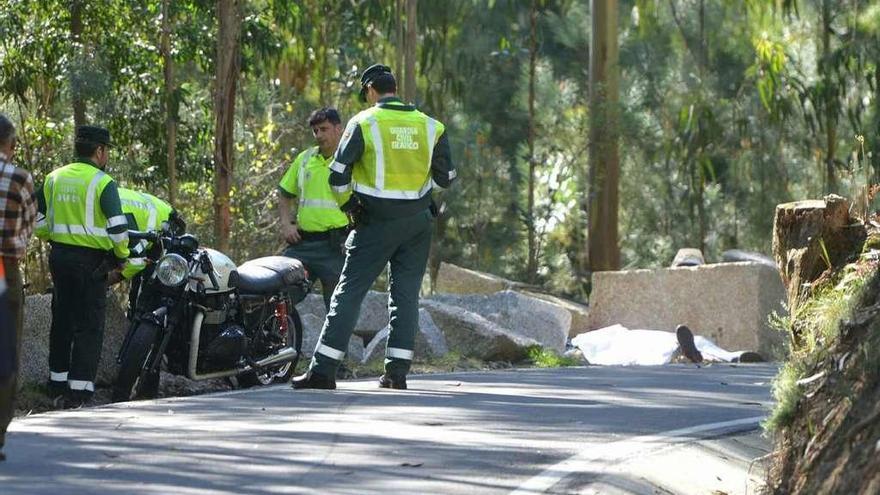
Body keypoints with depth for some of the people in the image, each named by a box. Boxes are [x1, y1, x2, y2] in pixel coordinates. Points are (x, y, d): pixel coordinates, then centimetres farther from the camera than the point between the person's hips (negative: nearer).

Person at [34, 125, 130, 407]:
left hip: (59, 255, 6)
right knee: (89, 326, -1)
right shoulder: (102, 183, -12)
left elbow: (38, 222, 8)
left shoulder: (54, 178, 7)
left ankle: (58, 380, 27)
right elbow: (117, 227, -17)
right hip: (91, 260, -6)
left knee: (62, 320, 18)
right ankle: (79, 389, -5)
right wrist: (122, 255, 0)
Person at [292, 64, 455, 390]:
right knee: (405, 294, 9)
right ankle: (397, 371, 4)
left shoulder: (364, 123, -6)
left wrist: (348, 205, 5)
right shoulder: (430, 126, 5)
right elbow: (446, 178, 10)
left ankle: (323, 369, -7)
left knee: (349, 292, -2)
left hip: (376, 224, -3)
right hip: (418, 223, 3)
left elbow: (338, 173, -10)